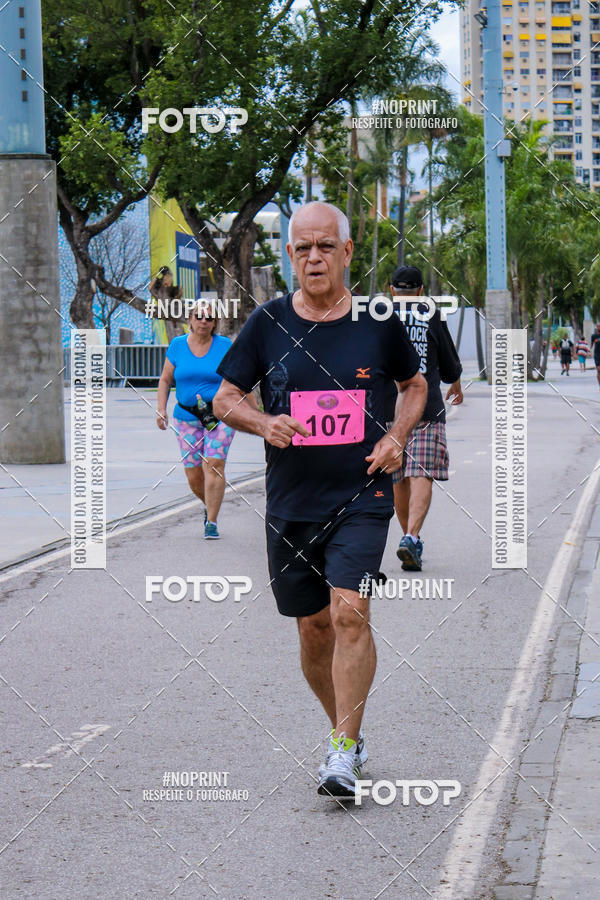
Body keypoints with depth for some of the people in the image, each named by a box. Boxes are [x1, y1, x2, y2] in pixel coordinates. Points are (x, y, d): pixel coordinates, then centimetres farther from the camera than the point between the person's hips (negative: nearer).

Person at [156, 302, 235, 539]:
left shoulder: (224, 346, 2)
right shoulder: (177, 345, 6)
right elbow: (165, 380, 13)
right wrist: (161, 409, 2)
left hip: (220, 416, -2)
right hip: (187, 417, 2)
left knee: (214, 465, -15)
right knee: (194, 476, 0)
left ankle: (212, 522, -9)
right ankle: (209, 505, 31)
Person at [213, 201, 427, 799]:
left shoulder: (379, 323, 1)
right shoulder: (268, 323, 2)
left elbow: (414, 384, 18)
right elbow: (225, 398, 9)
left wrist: (397, 437, -1)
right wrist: (264, 423, -12)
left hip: (362, 497, -2)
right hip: (291, 502, 2)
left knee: (349, 615, -18)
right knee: (313, 627, 8)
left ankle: (344, 753, -11)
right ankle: (347, 734, 29)